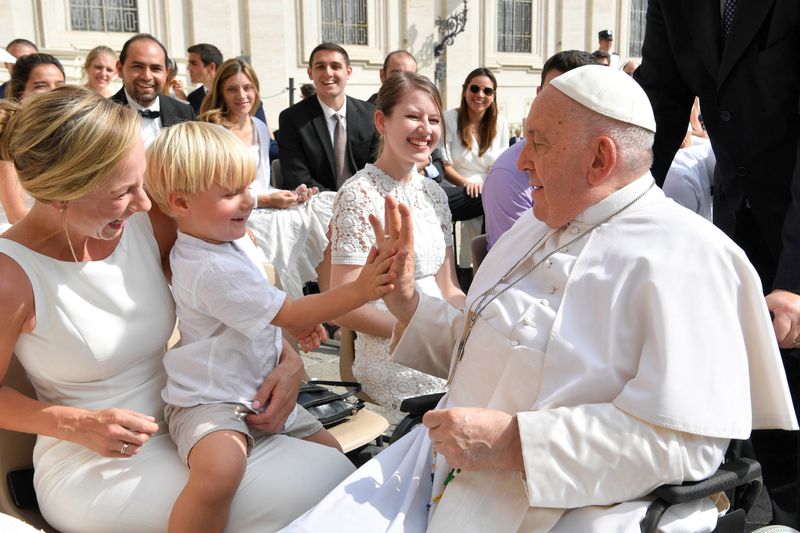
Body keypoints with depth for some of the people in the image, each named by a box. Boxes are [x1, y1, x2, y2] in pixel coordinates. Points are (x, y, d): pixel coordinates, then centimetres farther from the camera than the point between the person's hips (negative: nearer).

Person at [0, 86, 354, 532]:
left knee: (334, 466, -16)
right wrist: (78, 424, -17)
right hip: (92, 466, -5)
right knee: (318, 483, -22)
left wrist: (290, 360, -9)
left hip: (178, 426, 5)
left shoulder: (149, 222, -6)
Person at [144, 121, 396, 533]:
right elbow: (289, 314, -24)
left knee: (331, 453, 17)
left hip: (260, 393, 10)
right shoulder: (213, 270, -26)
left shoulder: (233, 240, 6)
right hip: (210, 402, -10)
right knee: (221, 468, -40)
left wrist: (301, 322, 10)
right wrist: (359, 291, -27)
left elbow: (266, 306, 26)